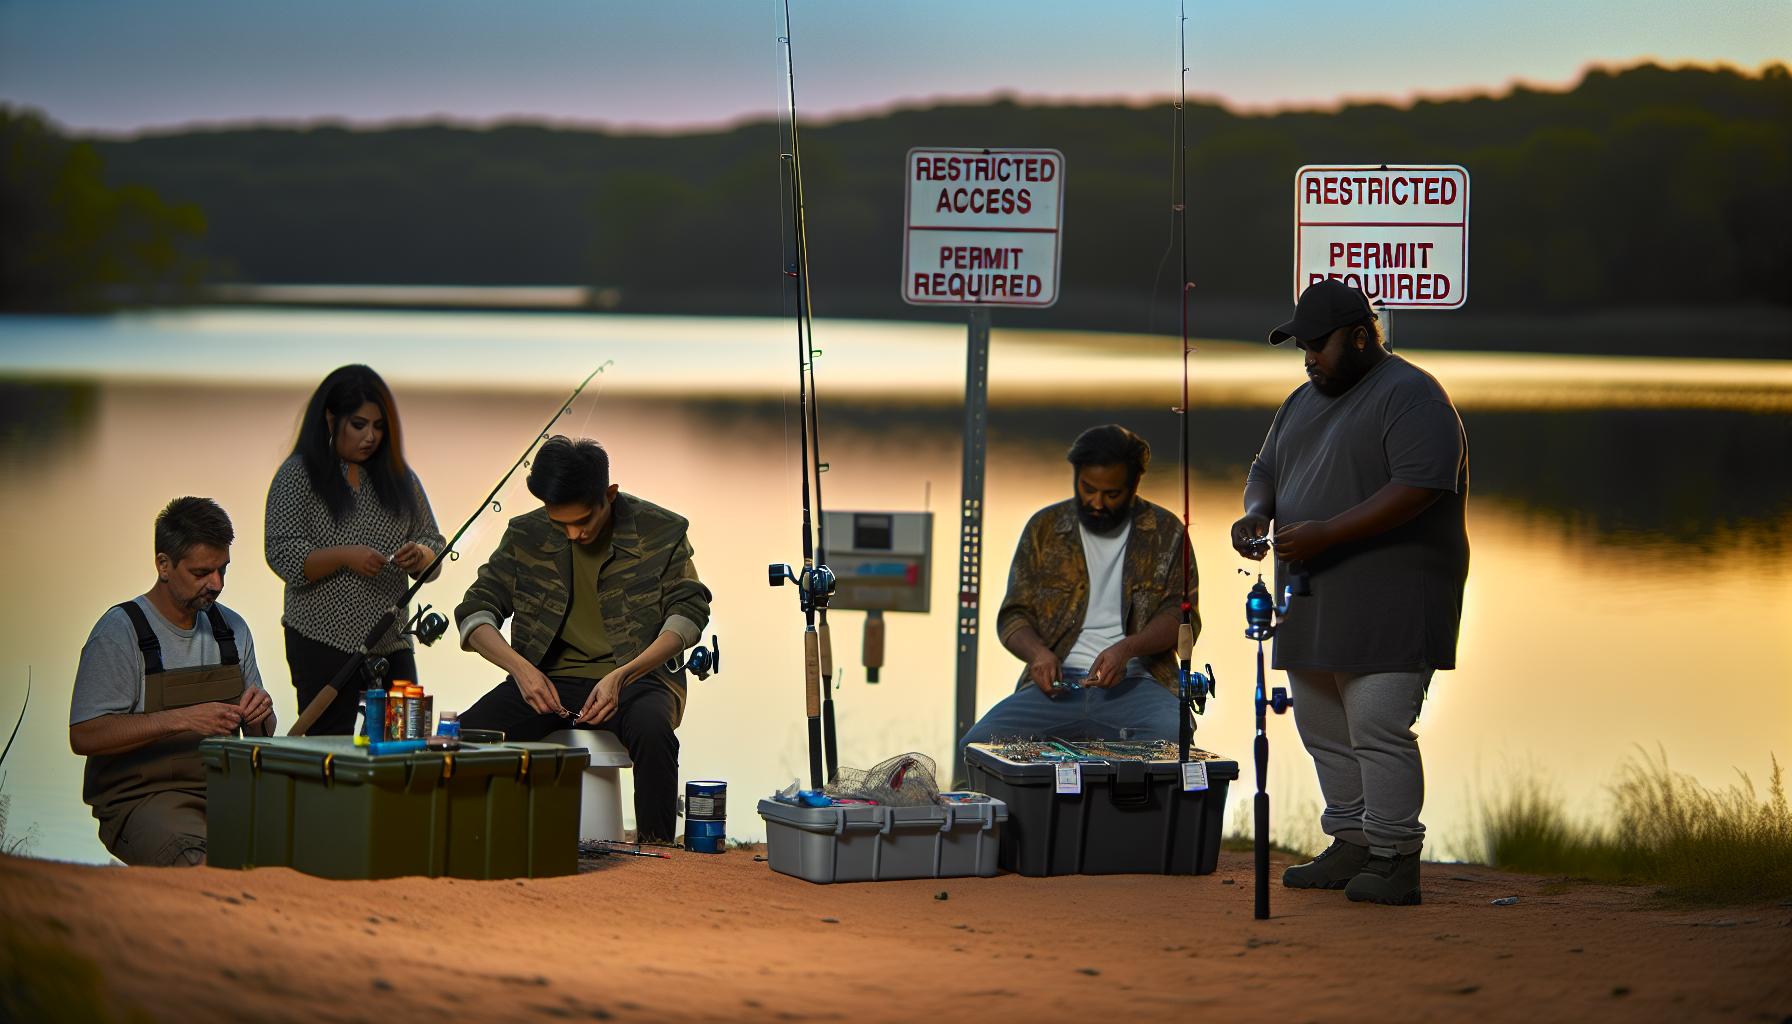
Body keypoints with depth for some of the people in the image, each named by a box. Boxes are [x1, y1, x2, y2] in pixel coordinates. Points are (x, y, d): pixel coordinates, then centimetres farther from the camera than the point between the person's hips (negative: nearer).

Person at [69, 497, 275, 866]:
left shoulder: (231, 628, 15)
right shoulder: (120, 632, -5)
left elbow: (261, 736, 23)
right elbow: (84, 736, -14)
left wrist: (260, 713, -3)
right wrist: (182, 719, -19)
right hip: (140, 795, -6)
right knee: (208, 864, -36)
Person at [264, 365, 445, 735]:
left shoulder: (399, 476, 12)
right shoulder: (298, 474, -2)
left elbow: (434, 545, 14)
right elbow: (282, 555, -9)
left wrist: (419, 556, -9)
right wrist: (345, 556, -23)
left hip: (391, 643, 4)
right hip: (323, 645, -4)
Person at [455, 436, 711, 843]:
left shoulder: (661, 531, -1)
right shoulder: (526, 536, 6)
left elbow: (688, 614, -6)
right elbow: (476, 611, 4)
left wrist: (621, 676, -22)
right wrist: (521, 667, -18)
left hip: (638, 676, -2)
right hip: (548, 679, 2)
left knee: (652, 729, -39)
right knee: (468, 733, -28)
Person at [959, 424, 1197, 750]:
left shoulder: (1165, 533, 8)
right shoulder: (1044, 527, 12)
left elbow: (1182, 614, 2)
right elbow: (1013, 616, 12)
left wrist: (1127, 649, -18)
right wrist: (1037, 652, -12)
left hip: (1135, 685, -2)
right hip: (1057, 685, 2)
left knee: (1172, 736, -36)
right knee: (980, 743, -26)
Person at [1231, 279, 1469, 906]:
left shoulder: (1410, 396, -9)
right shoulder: (1303, 402, 20)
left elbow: (1419, 487, -20)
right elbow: (1266, 469, 26)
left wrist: (1325, 534, -23)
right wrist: (1257, 512, 1)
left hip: (1387, 600, -9)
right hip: (1313, 597, 9)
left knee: (1377, 728, -12)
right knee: (1323, 730, 11)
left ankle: (1395, 860, -8)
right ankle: (1351, 846, 19)